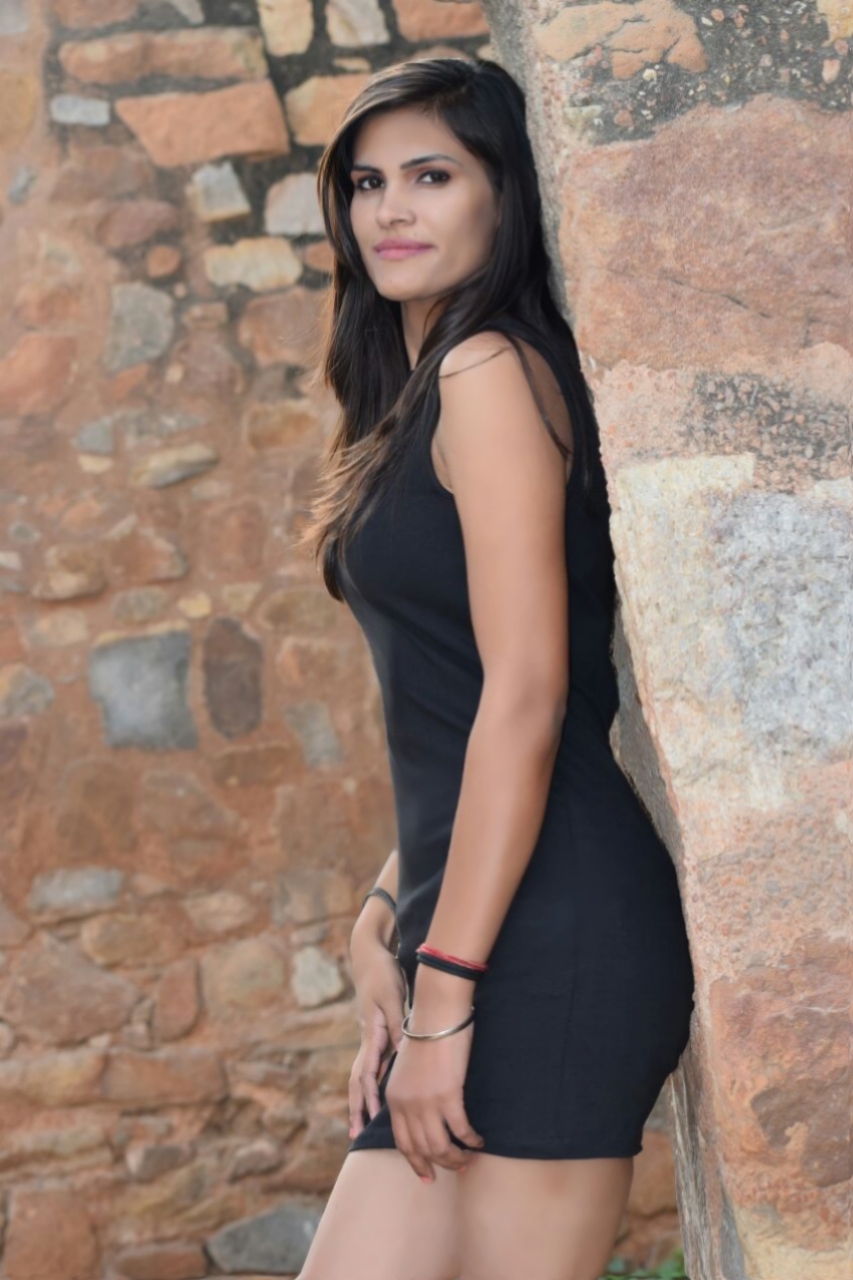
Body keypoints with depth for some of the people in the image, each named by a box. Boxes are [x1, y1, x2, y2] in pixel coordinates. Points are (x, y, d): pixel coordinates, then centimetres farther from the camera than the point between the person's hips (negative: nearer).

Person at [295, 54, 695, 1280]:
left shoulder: (492, 371, -8)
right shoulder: (417, 396, 21)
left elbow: (527, 696, -16)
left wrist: (445, 989, -17)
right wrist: (388, 912, 11)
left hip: (546, 936, -9)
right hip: (470, 926, 9)